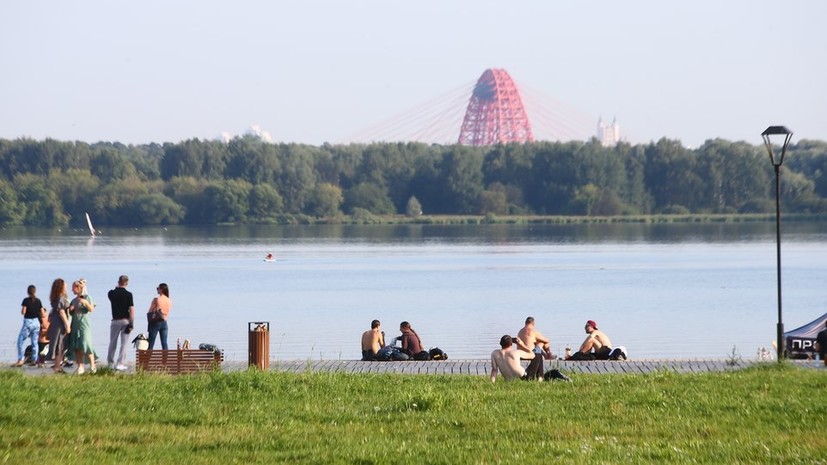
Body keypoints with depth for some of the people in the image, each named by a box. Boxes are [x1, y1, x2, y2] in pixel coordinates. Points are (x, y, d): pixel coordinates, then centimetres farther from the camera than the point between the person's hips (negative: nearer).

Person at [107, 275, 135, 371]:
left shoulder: (111, 293, -1)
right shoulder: (128, 294, -10)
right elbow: (131, 309, -14)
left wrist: (117, 288, 22)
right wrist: (131, 324, -12)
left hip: (115, 320, 3)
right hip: (125, 320, -3)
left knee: (113, 342, 16)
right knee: (124, 343, 1)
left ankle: (110, 362, 24)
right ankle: (120, 364, -4)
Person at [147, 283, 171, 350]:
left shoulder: (156, 299, -10)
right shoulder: (169, 301, 4)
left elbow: (150, 312, -6)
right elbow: (167, 313, 9)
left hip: (155, 322, -4)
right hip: (164, 322, 4)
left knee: (151, 344, -1)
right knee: (164, 344, 3)